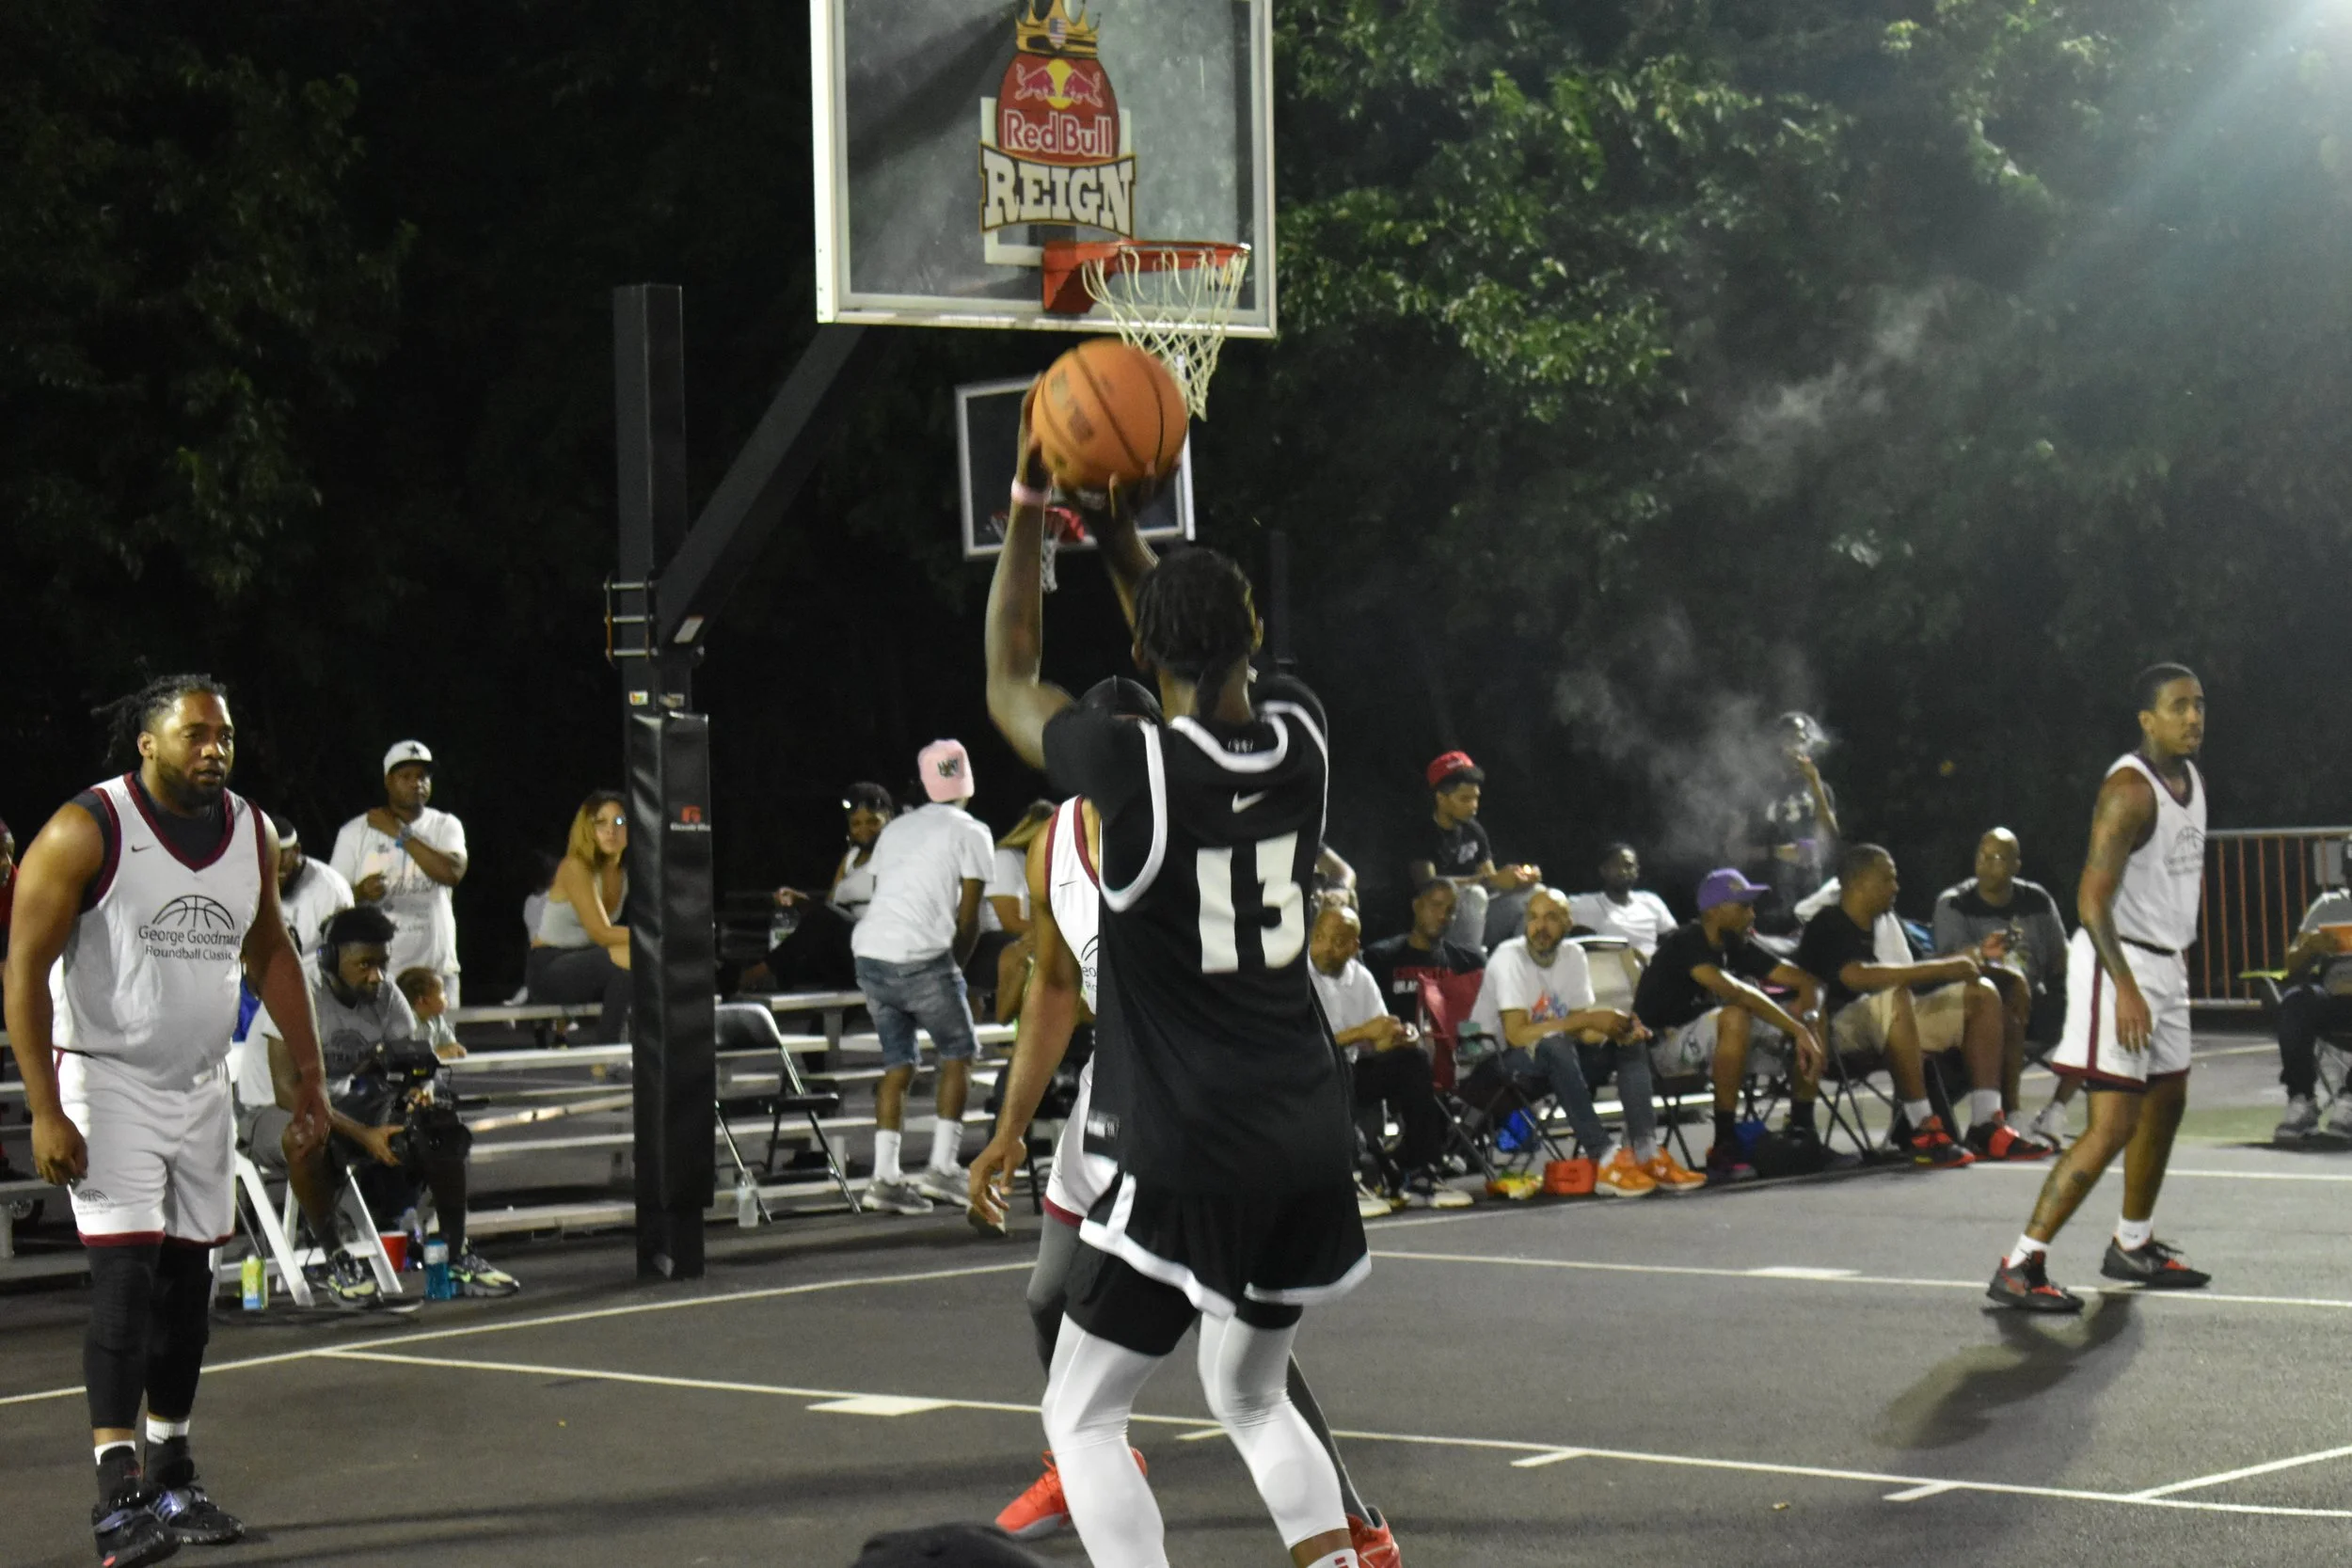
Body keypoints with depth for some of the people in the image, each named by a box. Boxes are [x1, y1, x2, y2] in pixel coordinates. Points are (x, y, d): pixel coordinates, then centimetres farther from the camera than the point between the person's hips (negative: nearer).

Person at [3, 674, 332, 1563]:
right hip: (106, 1081, -6)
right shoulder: (86, 832, -15)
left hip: (201, 1083, 6)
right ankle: (118, 1495, -14)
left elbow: (270, 954, 16)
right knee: (125, 1272, -14)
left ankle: (171, 1477, 23)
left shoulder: (250, 832, 3)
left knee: (188, 1277, 10)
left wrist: (305, 1071, 11)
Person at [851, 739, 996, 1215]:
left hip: (869, 955, 6)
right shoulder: (971, 833, 3)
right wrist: (956, 968, 16)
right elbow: (968, 920, 1)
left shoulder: (895, 830, 21)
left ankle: (884, 1177, 7)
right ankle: (942, 1166, 5)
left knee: (898, 1062, 14)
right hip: (921, 959, -5)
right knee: (958, 1052, 12)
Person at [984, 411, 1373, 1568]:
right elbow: (1214, 660, 22)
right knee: (1251, 1397, 26)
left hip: (1187, 1161, -6)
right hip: (1309, 1147, 6)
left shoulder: (1132, 767, -15)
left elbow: (1009, 687, 7)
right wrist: (1116, 524, 21)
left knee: (1083, 1419, 8)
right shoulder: (1302, 736, -1)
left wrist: (1030, 507, 12)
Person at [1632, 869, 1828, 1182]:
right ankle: (1724, 1146, -35)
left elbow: (1805, 981, 2)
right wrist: (1797, 1029, -40)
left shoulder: (1739, 946, 2)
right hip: (1663, 1045, -8)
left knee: (1812, 1021, -5)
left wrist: (1805, 1021, -21)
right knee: (1735, 1017, -38)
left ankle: (1802, 1128, -2)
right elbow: (1734, 990, -37)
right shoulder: (1686, 943, -21)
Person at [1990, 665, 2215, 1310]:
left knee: (2166, 1106, 21)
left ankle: (2132, 1246, 38)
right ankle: (2020, 1267, -14)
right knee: (2113, 1125, -15)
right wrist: (2125, 987, -32)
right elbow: (2092, 898, -26)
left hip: (2165, 964, 10)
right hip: (2118, 963, -10)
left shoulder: (2192, 779, 10)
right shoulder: (2130, 789, -20)